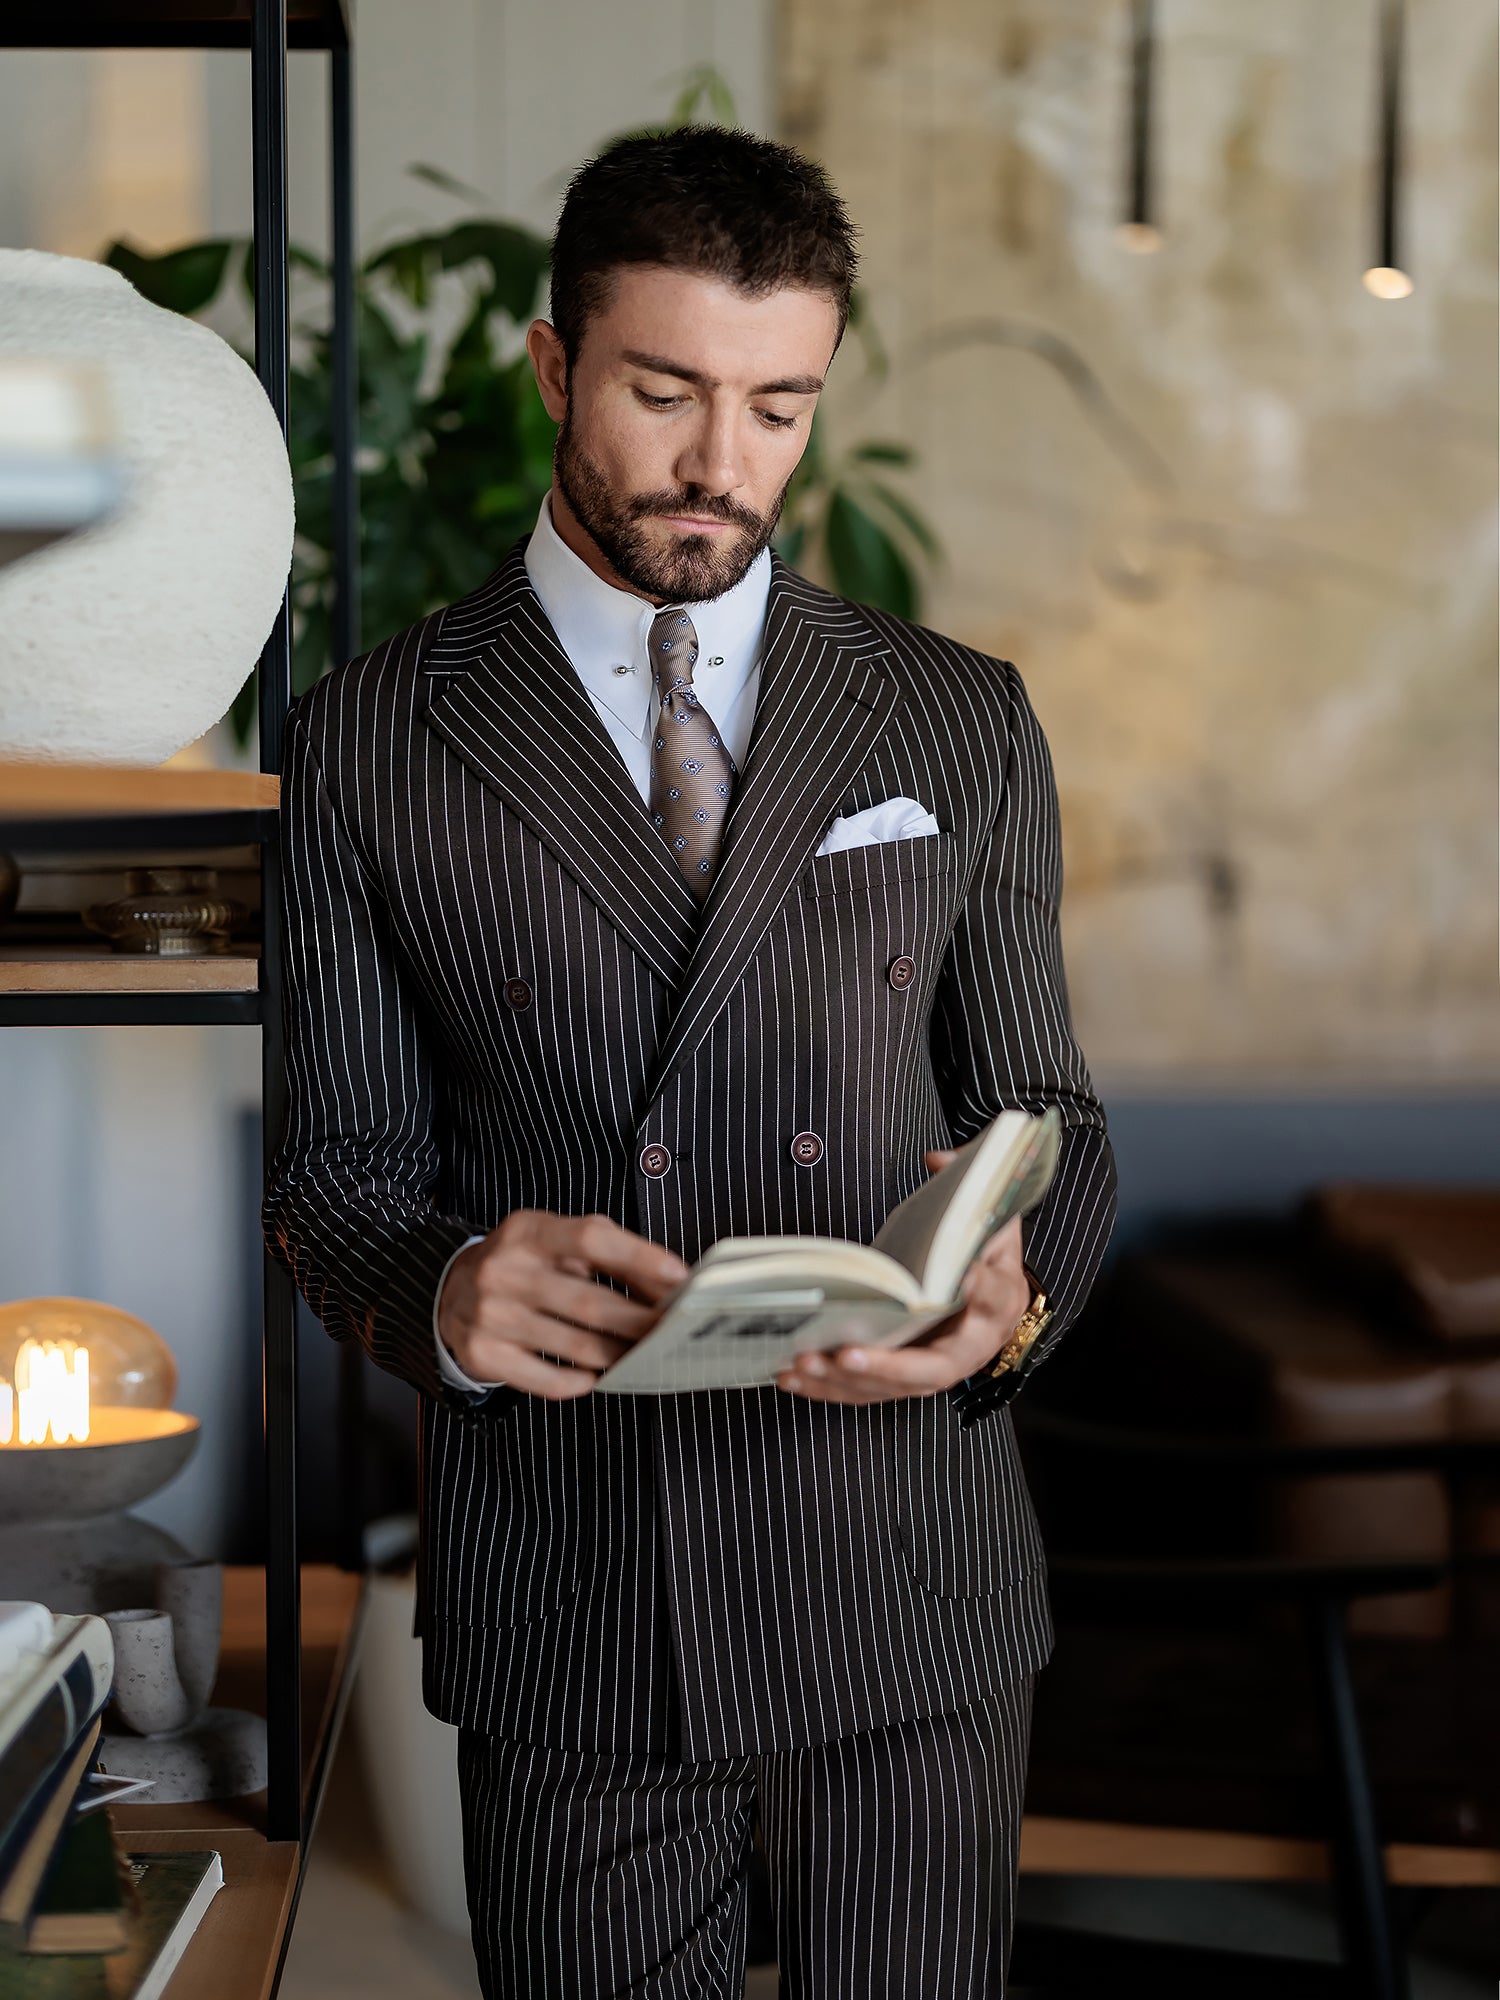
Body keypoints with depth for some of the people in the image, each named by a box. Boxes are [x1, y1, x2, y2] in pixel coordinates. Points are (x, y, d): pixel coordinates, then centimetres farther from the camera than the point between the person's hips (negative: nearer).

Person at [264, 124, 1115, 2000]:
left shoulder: (962, 725, 5)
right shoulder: (366, 746, 0)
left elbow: (1044, 1118, 7)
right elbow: (339, 1164, 2)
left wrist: (1013, 1299, -16)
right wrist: (440, 1295, -21)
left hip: (909, 1600, 2)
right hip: (558, 1608, -1)